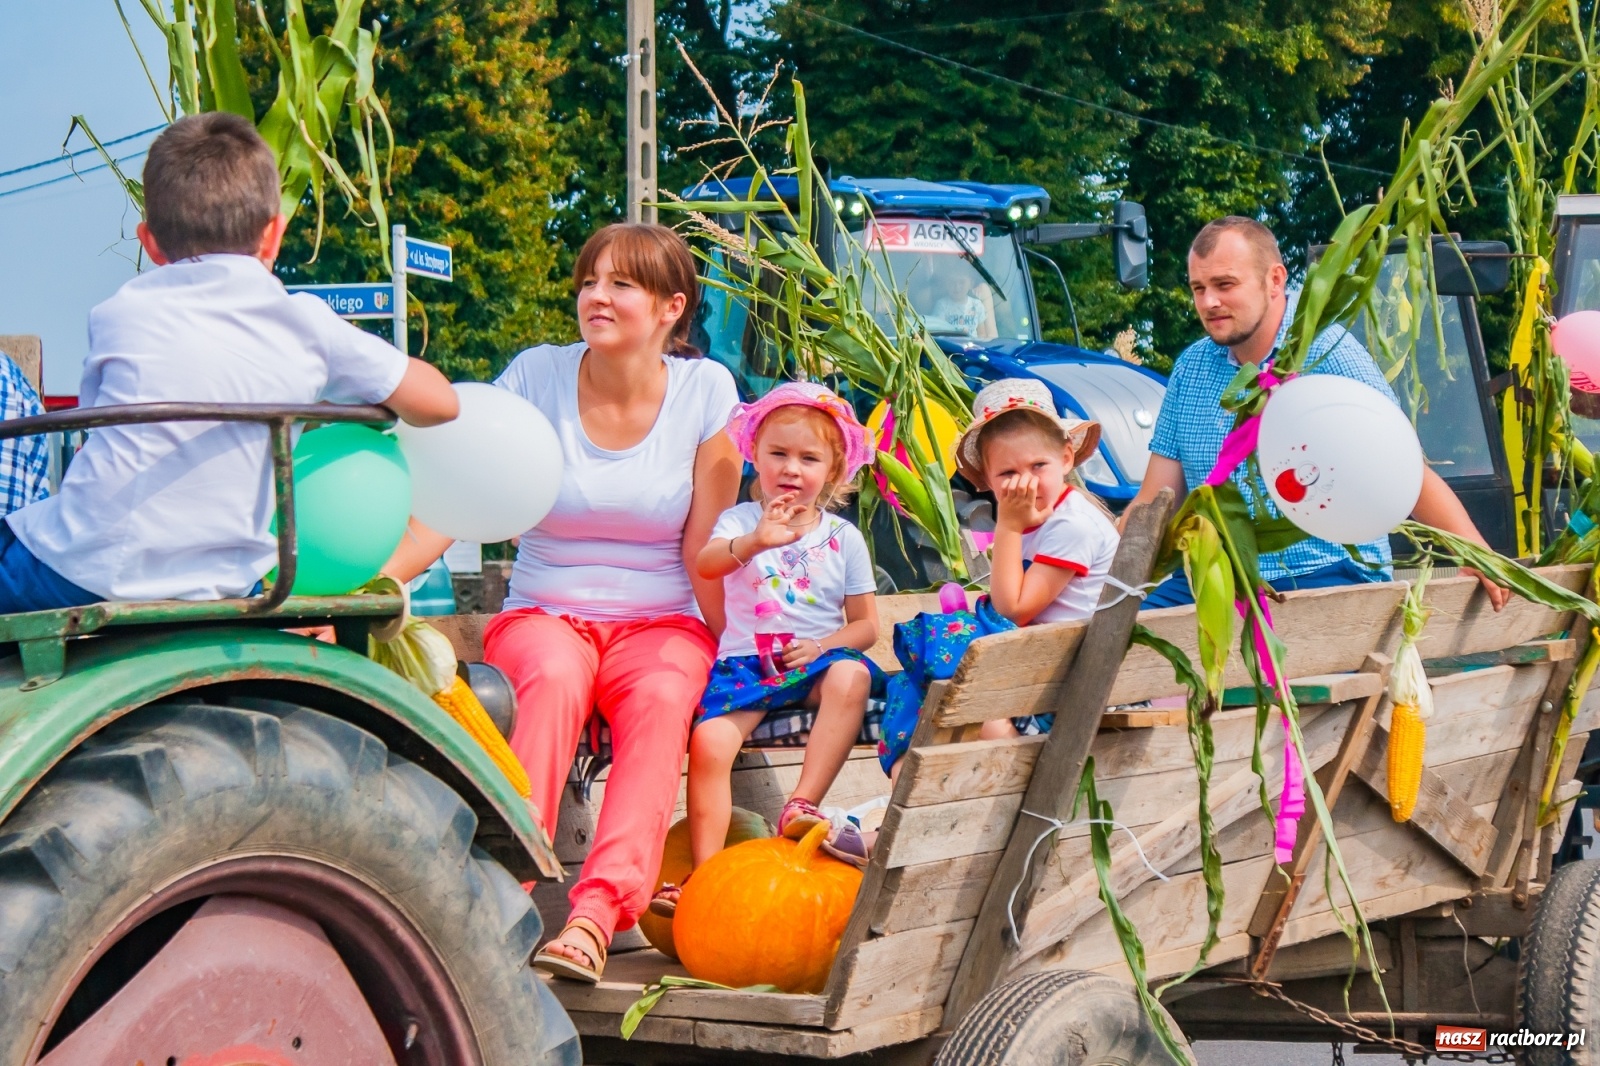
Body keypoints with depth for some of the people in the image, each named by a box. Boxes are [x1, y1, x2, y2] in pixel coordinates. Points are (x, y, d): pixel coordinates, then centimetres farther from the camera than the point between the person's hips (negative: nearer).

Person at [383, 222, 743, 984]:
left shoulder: (704, 391, 0)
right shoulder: (536, 378, -2)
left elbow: (707, 549, 2)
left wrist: (728, 653, -5)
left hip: (661, 623, 0)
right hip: (543, 614, 0)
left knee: (661, 699, -34)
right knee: (556, 679, -36)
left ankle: (595, 915, -47)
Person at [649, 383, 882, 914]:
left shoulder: (843, 537, 10)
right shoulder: (740, 521, 5)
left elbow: (866, 625, 10)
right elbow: (704, 563, -19)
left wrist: (823, 645, -11)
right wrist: (754, 542, -40)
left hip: (815, 658, 1)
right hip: (744, 662, -1)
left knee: (850, 677, -33)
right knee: (708, 741, -25)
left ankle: (801, 806, -34)